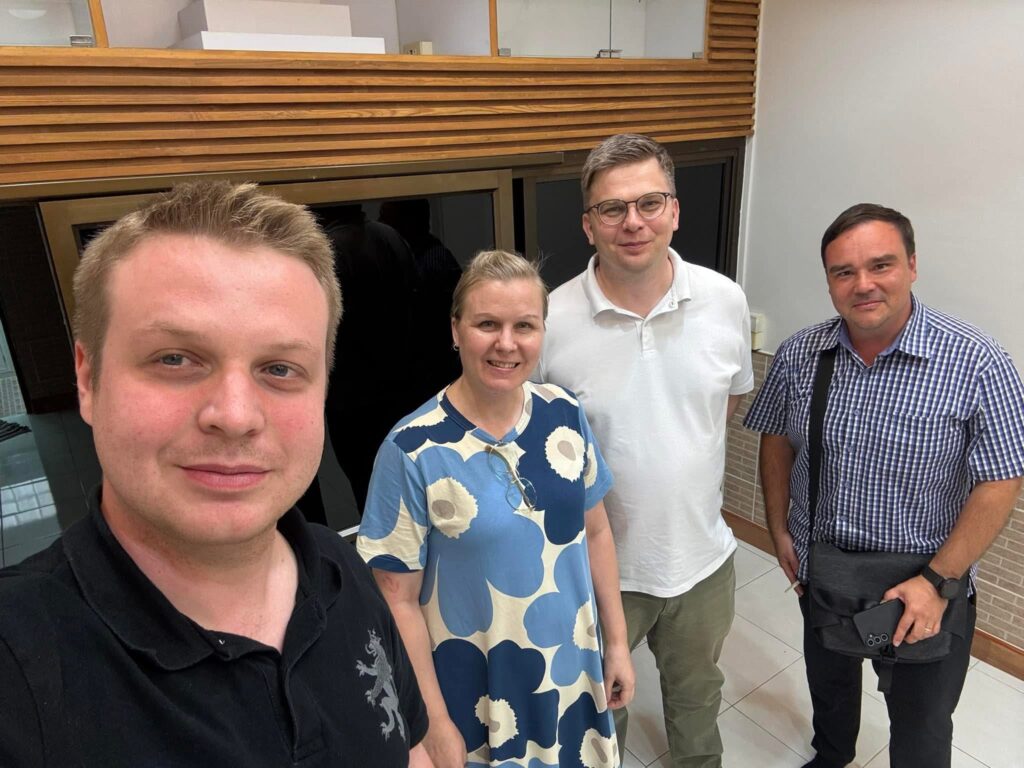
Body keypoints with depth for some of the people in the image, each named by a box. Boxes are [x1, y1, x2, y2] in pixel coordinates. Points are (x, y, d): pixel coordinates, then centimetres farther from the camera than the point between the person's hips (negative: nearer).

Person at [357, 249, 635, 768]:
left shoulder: (565, 415, -8)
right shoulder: (412, 452, -22)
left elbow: (595, 532, 2)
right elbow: (398, 599, -15)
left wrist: (617, 641, 6)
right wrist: (435, 724, -10)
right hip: (475, 693, -4)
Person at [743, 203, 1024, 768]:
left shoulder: (977, 364, -21)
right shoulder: (798, 355, -10)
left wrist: (938, 581, -19)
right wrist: (780, 531, 1)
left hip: (926, 585, -3)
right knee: (828, 680, 30)